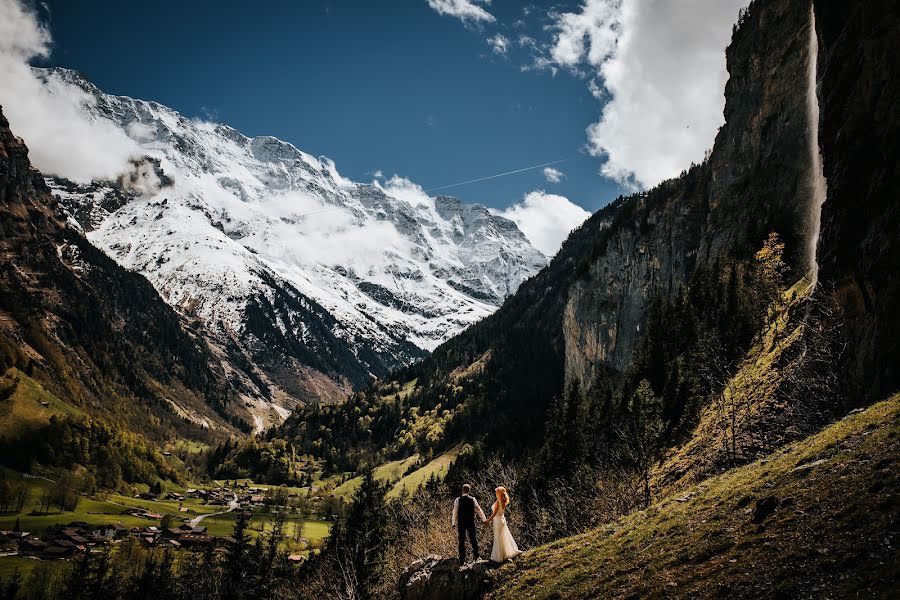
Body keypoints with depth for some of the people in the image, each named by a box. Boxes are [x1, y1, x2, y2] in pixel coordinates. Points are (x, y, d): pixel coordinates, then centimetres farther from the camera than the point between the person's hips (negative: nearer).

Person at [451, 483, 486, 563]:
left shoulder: (457, 500, -9)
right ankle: (476, 556, 25)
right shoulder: (472, 499, -5)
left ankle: (462, 559, 8)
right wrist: (483, 520, 10)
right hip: (471, 523, 1)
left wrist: (454, 523, 4)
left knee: (462, 541, 6)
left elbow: (455, 512, -5)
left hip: (461, 523, -1)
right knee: (473, 538, 16)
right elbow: (478, 510, 1)